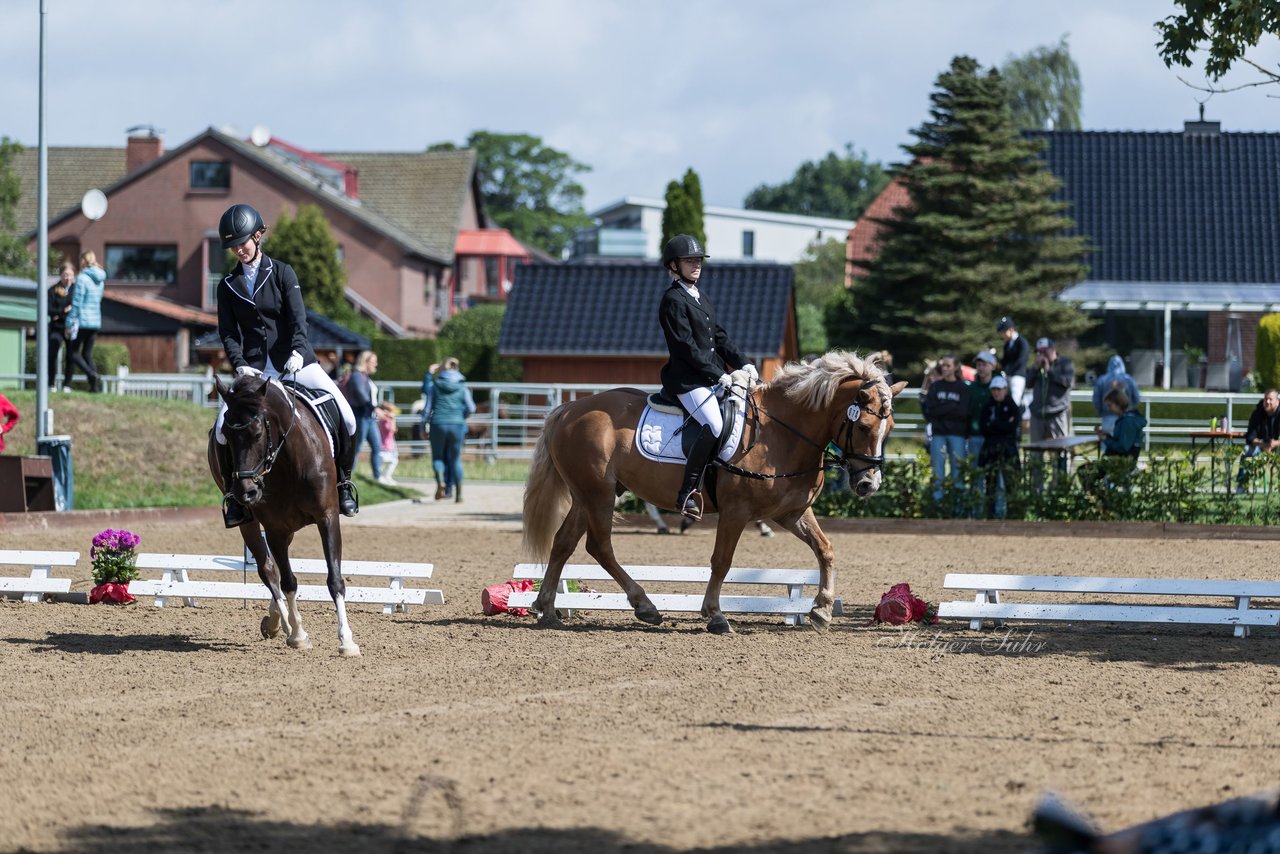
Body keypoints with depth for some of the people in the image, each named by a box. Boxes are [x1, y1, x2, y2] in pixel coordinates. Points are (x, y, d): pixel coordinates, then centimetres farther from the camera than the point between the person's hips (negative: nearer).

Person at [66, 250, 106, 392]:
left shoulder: (82, 278, -11)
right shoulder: (99, 280, 11)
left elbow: (76, 303, -13)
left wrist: (69, 323, -8)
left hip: (82, 321, -7)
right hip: (96, 322, 7)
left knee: (73, 353, 3)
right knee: (87, 354, 13)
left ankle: (92, 375, -18)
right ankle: (94, 382, -2)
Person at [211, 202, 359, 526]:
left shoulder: (282, 273, 3)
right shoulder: (228, 286, 9)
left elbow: (298, 319, -7)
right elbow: (228, 334, 4)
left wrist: (297, 352, -25)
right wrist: (240, 365, -15)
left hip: (296, 362, -1)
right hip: (255, 368, 1)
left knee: (346, 417, -17)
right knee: (222, 429, -20)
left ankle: (343, 482, 4)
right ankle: (232, 493, -1)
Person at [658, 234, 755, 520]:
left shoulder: (701, 298, 19)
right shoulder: (673, 300, -8)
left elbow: (719, 337, 18)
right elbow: (686, 347, -15)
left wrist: (743, 363, 4)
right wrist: (718, 375, -17)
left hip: (715, 376, 9)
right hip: (688, 380, -9)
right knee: (715, 426, -28)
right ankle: (688, 493, -26)